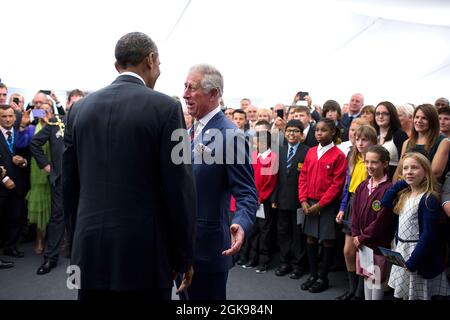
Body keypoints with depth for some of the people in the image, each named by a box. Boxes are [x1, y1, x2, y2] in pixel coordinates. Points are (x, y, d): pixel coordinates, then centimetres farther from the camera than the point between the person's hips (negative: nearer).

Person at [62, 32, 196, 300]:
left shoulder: (80, 108, 6)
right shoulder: (166, 107, -8)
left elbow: (69, 184, 9)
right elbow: (179, 188, -11)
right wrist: (183, 257, -2)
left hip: (89, 251, 5)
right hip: (145, 254, -4)